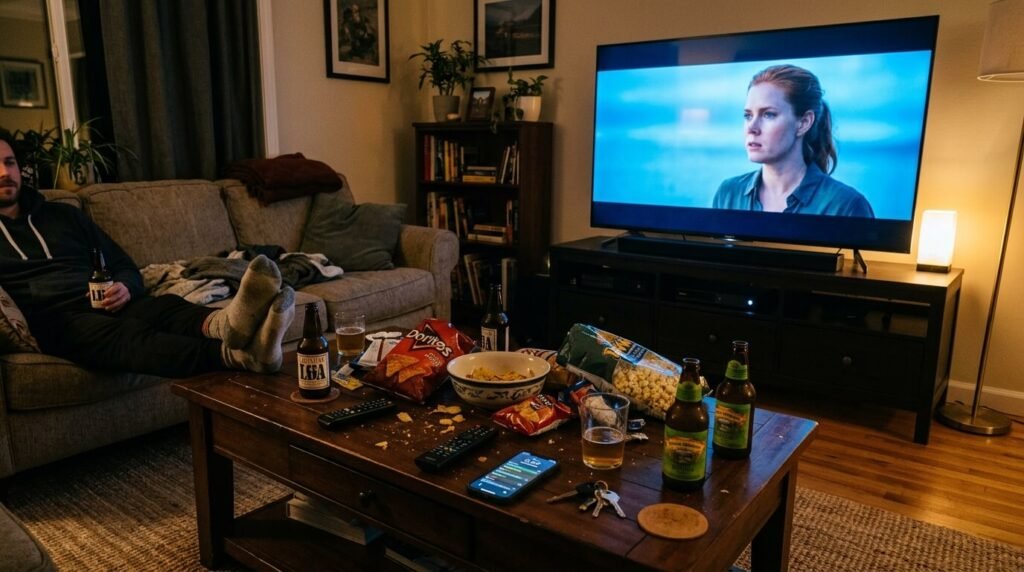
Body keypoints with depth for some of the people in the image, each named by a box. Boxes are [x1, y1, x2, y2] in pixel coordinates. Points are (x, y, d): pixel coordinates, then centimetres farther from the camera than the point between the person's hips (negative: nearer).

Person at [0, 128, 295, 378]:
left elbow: (125, 266, 23)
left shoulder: (64, 214, 26)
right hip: (54, 319, -4)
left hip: (105, 304, 4)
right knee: (128, 333, -37)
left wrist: (125, 287, -2)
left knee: (166, 307, -31)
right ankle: (237, 354, -65)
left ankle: (228, 324, -66)